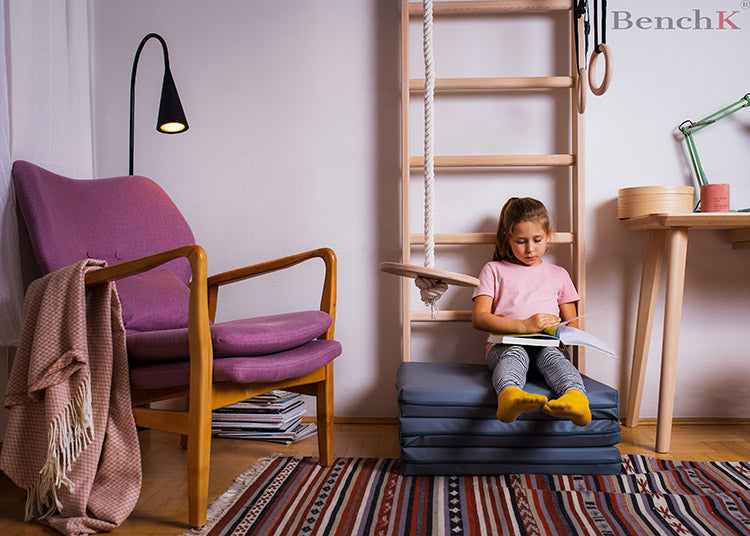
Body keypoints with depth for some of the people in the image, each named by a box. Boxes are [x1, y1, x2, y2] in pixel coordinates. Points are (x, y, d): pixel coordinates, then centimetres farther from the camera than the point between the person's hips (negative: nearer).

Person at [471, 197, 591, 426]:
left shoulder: (558, 274, 25)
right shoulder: (494, 270, 16)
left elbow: (573, 327, 25)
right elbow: (479, 318, 1)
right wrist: (523, 326, -15)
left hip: (547, 345, 2)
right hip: (505, 345, -2)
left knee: (551, 354, -33)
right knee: (516, 353, -36)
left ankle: (576, 398, -62)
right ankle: (509, 397, -67)